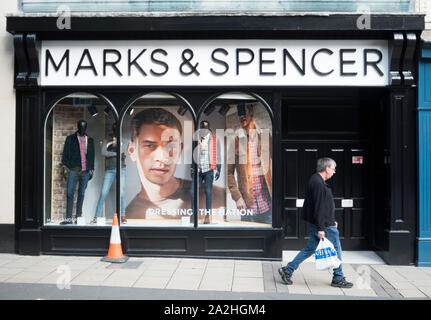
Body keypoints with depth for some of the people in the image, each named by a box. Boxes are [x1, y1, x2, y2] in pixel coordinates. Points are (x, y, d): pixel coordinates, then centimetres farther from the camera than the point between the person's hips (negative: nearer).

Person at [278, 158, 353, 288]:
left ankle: (287, 270, 14)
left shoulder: (316, 180, 14)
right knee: (336, 250, 4)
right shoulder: (318, 183, -20)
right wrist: (320, 228, -23)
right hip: (325, 225, -10)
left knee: (310, 249, 13)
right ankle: (338, 279, 18)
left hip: (317, 224, 10)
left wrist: (331, 220, 23)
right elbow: (318, 207, -23)